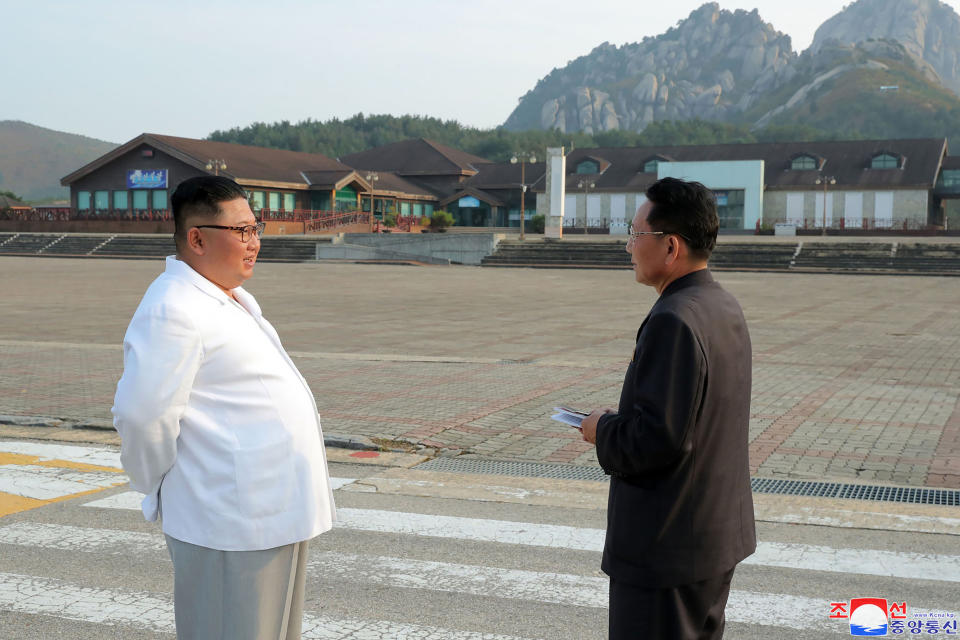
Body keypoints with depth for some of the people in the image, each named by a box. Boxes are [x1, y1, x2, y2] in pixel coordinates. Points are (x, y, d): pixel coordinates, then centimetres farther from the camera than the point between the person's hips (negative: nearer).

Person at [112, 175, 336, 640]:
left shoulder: (233, 301, 15)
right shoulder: (173, 309, -18)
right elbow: (143, 415, -23)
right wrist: (160, 489, -8)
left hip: (274, 513, 10)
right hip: (230, 526, -10)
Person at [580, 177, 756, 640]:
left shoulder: (673, 321, -24)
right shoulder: (725, 307, 7)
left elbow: (657, 439, -28)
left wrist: (603, 431, -10)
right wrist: (623, 419, 8)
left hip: (666, 547, -10)